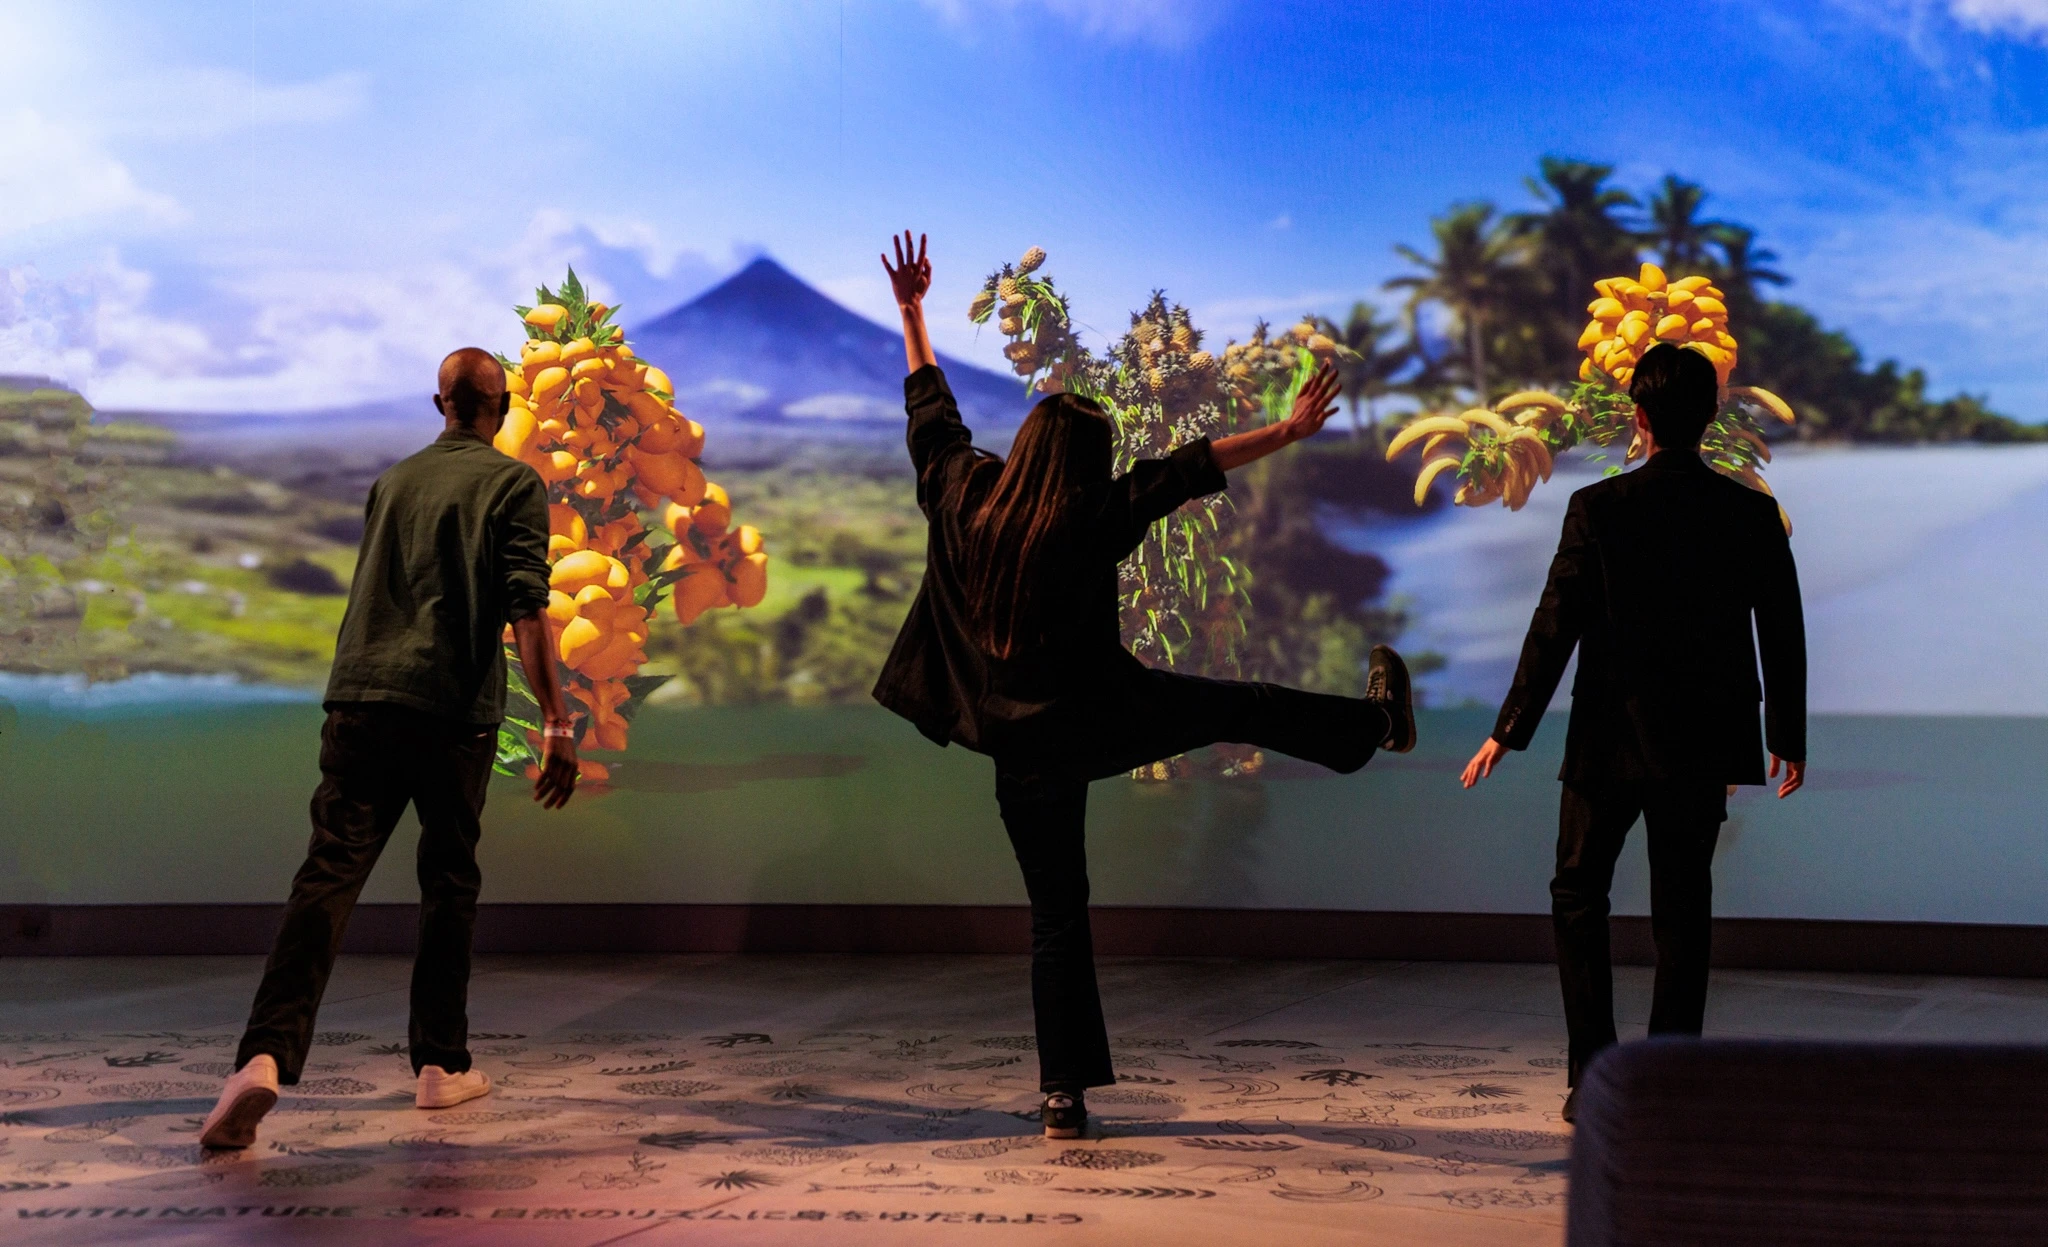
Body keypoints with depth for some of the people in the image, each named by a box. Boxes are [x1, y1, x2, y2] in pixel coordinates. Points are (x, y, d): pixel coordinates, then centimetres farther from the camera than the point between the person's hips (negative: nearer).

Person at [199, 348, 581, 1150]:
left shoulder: (392, 482, 21)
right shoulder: (514, 484, 5)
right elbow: (527, 608, -7)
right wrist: (556, 721, -8)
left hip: (361, 695, 3)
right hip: (454, 708, -3)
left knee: (327, 875, -6)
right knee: (449, 881, 13)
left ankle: (266, 1056, -22)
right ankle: (441, 1065, 18)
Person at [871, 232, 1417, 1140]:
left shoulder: (962, 492, 0)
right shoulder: (1093, 519, -10)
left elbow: (929, 407, 14)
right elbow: (1191, 470, -10)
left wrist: (911, 308, 25)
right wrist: (1289, 431, -6)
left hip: (1022, 748, 4)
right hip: (1100, 718, -4)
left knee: (1057, 916, 9)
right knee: (1240, 709, 20)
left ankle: (1065, 1096, 9)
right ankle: (1375, 723, 39)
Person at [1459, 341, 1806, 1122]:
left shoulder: (1599, 509, -10)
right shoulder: (1752, 514, -2)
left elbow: (1555, 627, -10)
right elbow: (1783, 634, 4)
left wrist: (1509, 731, -3)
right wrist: (1788, 737, 16)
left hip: (1610, 738, -2)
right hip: (1701, 744, 3)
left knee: (1578, 897, 12)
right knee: (1682, 911, 11)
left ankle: (1593, 1076, 5)